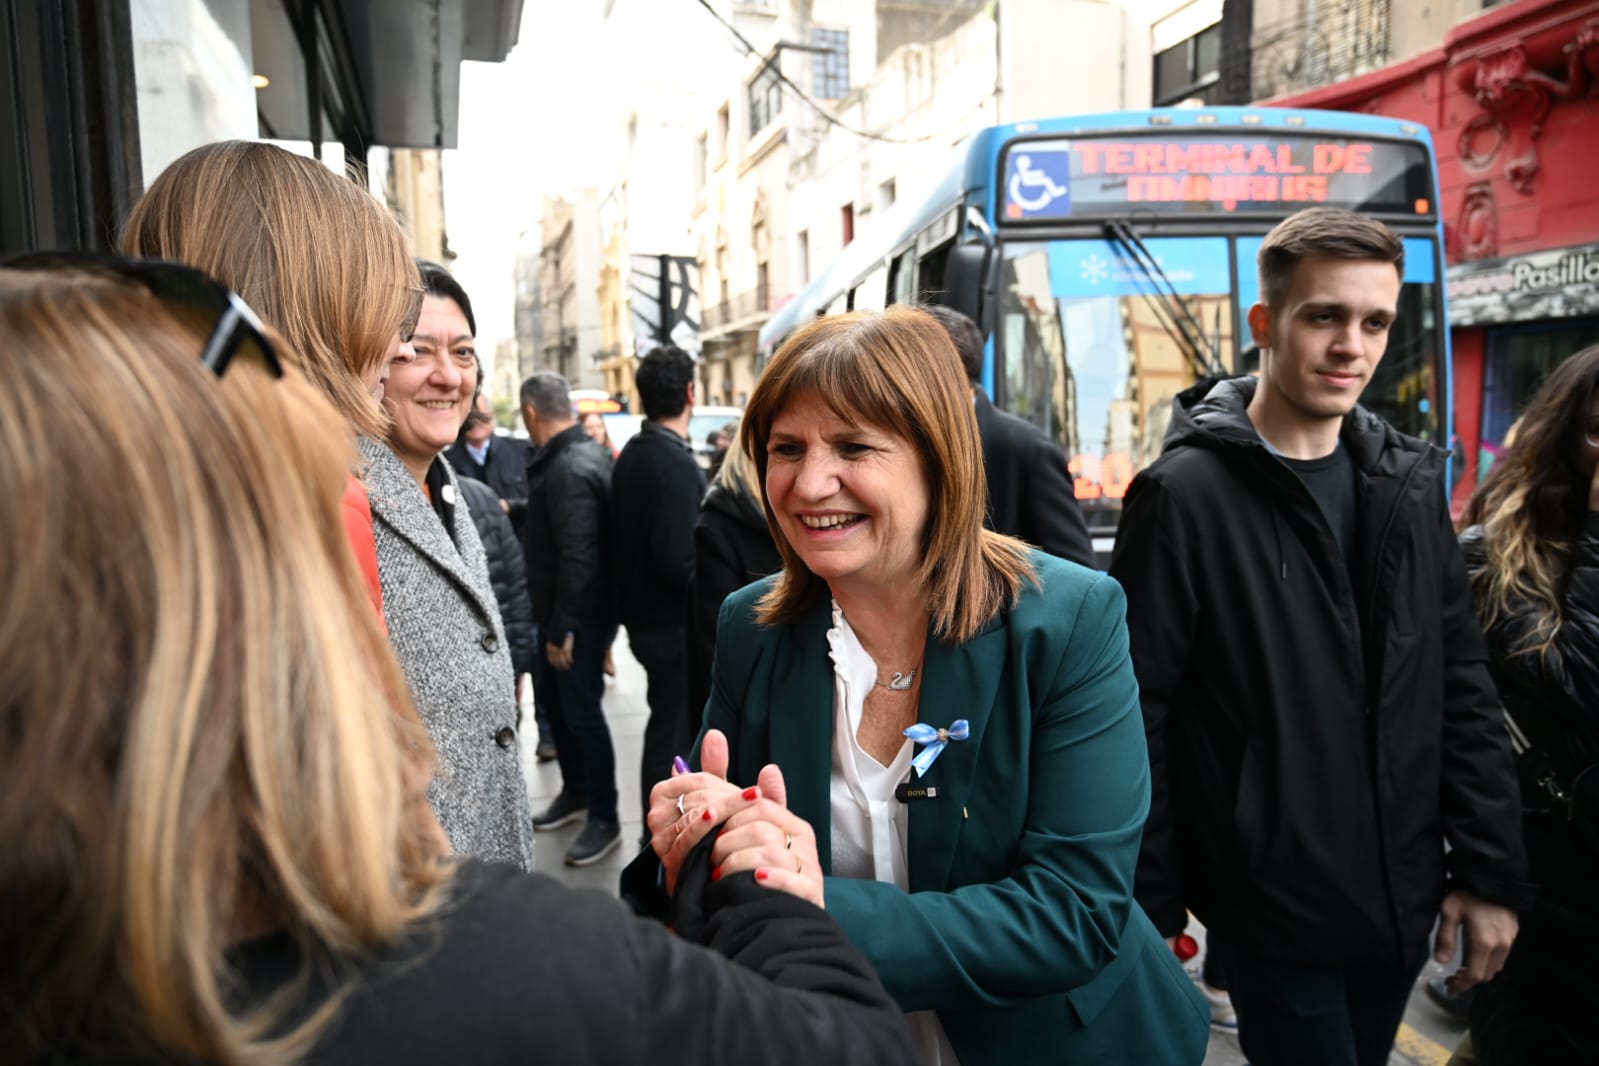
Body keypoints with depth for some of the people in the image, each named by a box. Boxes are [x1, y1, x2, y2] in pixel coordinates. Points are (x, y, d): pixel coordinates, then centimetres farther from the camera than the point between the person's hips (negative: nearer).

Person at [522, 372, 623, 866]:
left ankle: (605, 819, 13)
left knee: (582, 713, 0)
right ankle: (575, 792, 38)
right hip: (560, 612, 10)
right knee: (552, 696, 22)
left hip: (579, 615, -10)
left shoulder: (568, 469, -23)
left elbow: (578, 557, -27)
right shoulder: (587, 453, 9)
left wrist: (562, 628, -23)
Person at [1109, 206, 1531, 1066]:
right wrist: (1151, 913, -12)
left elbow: (1461, 688, 7)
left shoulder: (1410, 480, 4)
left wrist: (1490, 870, 4)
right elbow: (1137, 714, -14)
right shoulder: (1186, 495, -15)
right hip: (1272, 910, -5)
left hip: (1401, 899, 6)